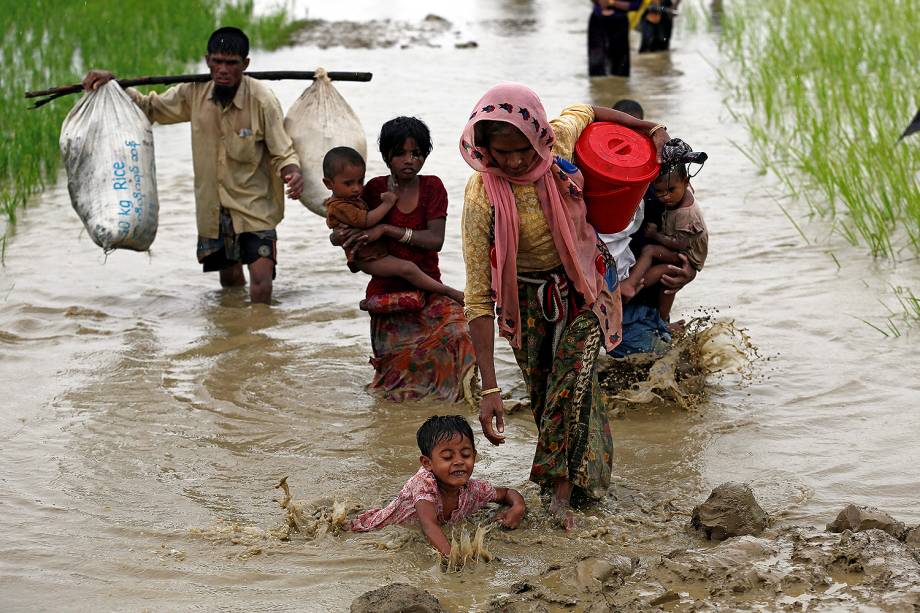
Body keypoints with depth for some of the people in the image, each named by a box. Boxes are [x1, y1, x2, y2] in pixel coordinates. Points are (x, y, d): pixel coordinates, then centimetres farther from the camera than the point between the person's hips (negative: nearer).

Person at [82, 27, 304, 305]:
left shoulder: (262, 101, -17)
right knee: (228, 281, 19)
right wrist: (111, 82, -5)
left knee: (261, 281, -18)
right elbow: (150, 107, 9)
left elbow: (283, 152, -14)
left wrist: (293, 173, -36)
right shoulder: (195, 93, -5)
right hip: (212, 206, 4)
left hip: (254, 206, -4)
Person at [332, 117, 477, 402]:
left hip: (427, 288, 0)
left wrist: (386, 230, -22)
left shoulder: (432, 187, -1)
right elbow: (339, 232, 10)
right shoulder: (375, 189, 0)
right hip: (387, 290, 0)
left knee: (456, 333, -28)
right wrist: (341, 236, -16)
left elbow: (435, 239, -14)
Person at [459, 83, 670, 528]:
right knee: (543, 390, 4)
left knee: (575, 375, -15)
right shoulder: (482, 197, -31)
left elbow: (584, 113, 6)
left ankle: (562, 491, -16)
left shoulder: (559, 139, -23)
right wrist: (489, 388, -35)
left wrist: (652, 129, 5)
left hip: (582, 281, 1)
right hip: (527, 295, -1)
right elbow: (478, 296, -31)